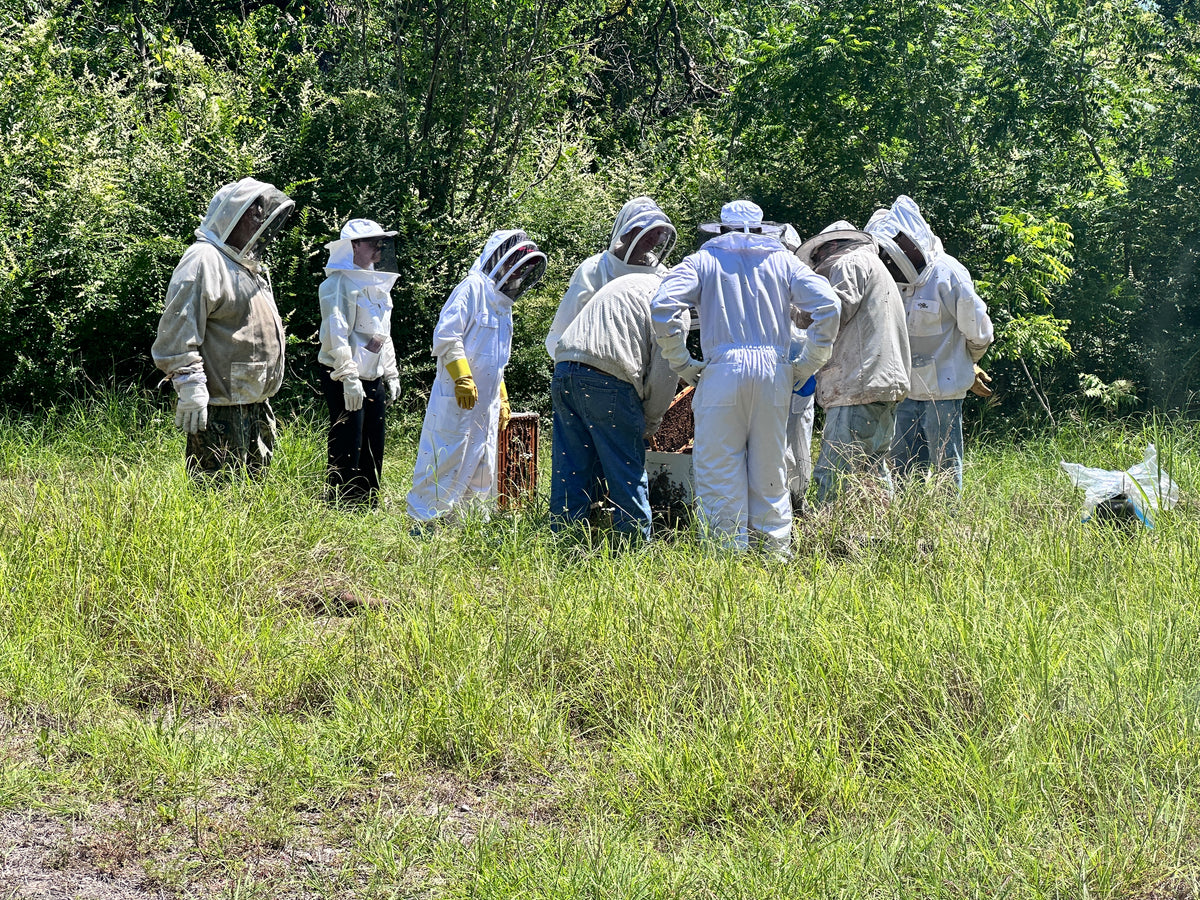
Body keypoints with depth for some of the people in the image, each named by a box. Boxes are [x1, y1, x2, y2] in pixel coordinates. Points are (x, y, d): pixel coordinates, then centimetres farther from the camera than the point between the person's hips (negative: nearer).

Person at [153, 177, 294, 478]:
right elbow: (178, 333, -19)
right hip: (219, 411, -10)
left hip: (254, 406, 10)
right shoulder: (203, 260, -12)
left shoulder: (250, 265, 20)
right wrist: (191, 387, -24)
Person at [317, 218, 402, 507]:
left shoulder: (377, 283, 17)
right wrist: (349, 378, -22)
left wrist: (391, 374, 20)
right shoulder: (341, 282, -11)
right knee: (347, 449, -7)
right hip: (342, 377, -9)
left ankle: (370, 505, 16)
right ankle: (340, 506, -3)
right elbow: (336, 333, -18)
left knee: (373, 448, 10)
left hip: (372, 377, 9)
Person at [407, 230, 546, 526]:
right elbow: (446, 335, -18)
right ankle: (426, 524, -5)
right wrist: (463, 377, -23)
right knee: (447, 466, -9)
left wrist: (502, 400, 25)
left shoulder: (502, 302, 21)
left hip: (485, 407, 9)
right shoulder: (473, 288, -8)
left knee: (481, 472, 10)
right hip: (456, 401, -9)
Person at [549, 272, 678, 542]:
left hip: (564, 371, 7)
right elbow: (665, 372, -2)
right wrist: (650, 423, 11)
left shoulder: (626, 282, 29)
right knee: (628, 477, 1)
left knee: (569, 473, 10)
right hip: (608, 382, -7)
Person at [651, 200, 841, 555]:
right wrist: (807, 364, 8)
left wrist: (682, 363, 2)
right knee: (769, 473, 10)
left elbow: (663, 306, -5)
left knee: (719, 471, 1)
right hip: (773, 373, 2)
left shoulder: (704, 260, 12)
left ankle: (731, 554, -3)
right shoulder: (783, 261, 17)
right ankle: (777, 550, 11)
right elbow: (827, 305, 2)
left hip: (723, 370, -2)